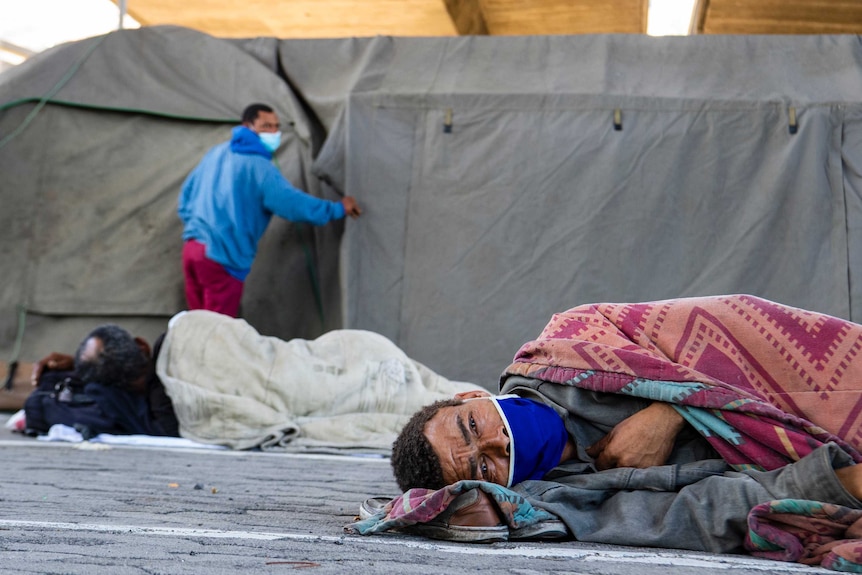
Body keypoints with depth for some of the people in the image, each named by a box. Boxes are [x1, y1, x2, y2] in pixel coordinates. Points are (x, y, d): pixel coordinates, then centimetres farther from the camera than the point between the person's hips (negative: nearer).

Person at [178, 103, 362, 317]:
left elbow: (187, 193, 22)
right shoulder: (258, 167, -11)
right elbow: (291, 202, -15)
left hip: (192, 247, 9)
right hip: (222, 257, -8)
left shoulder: (217, 153, 15)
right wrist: (337, 209, -6)